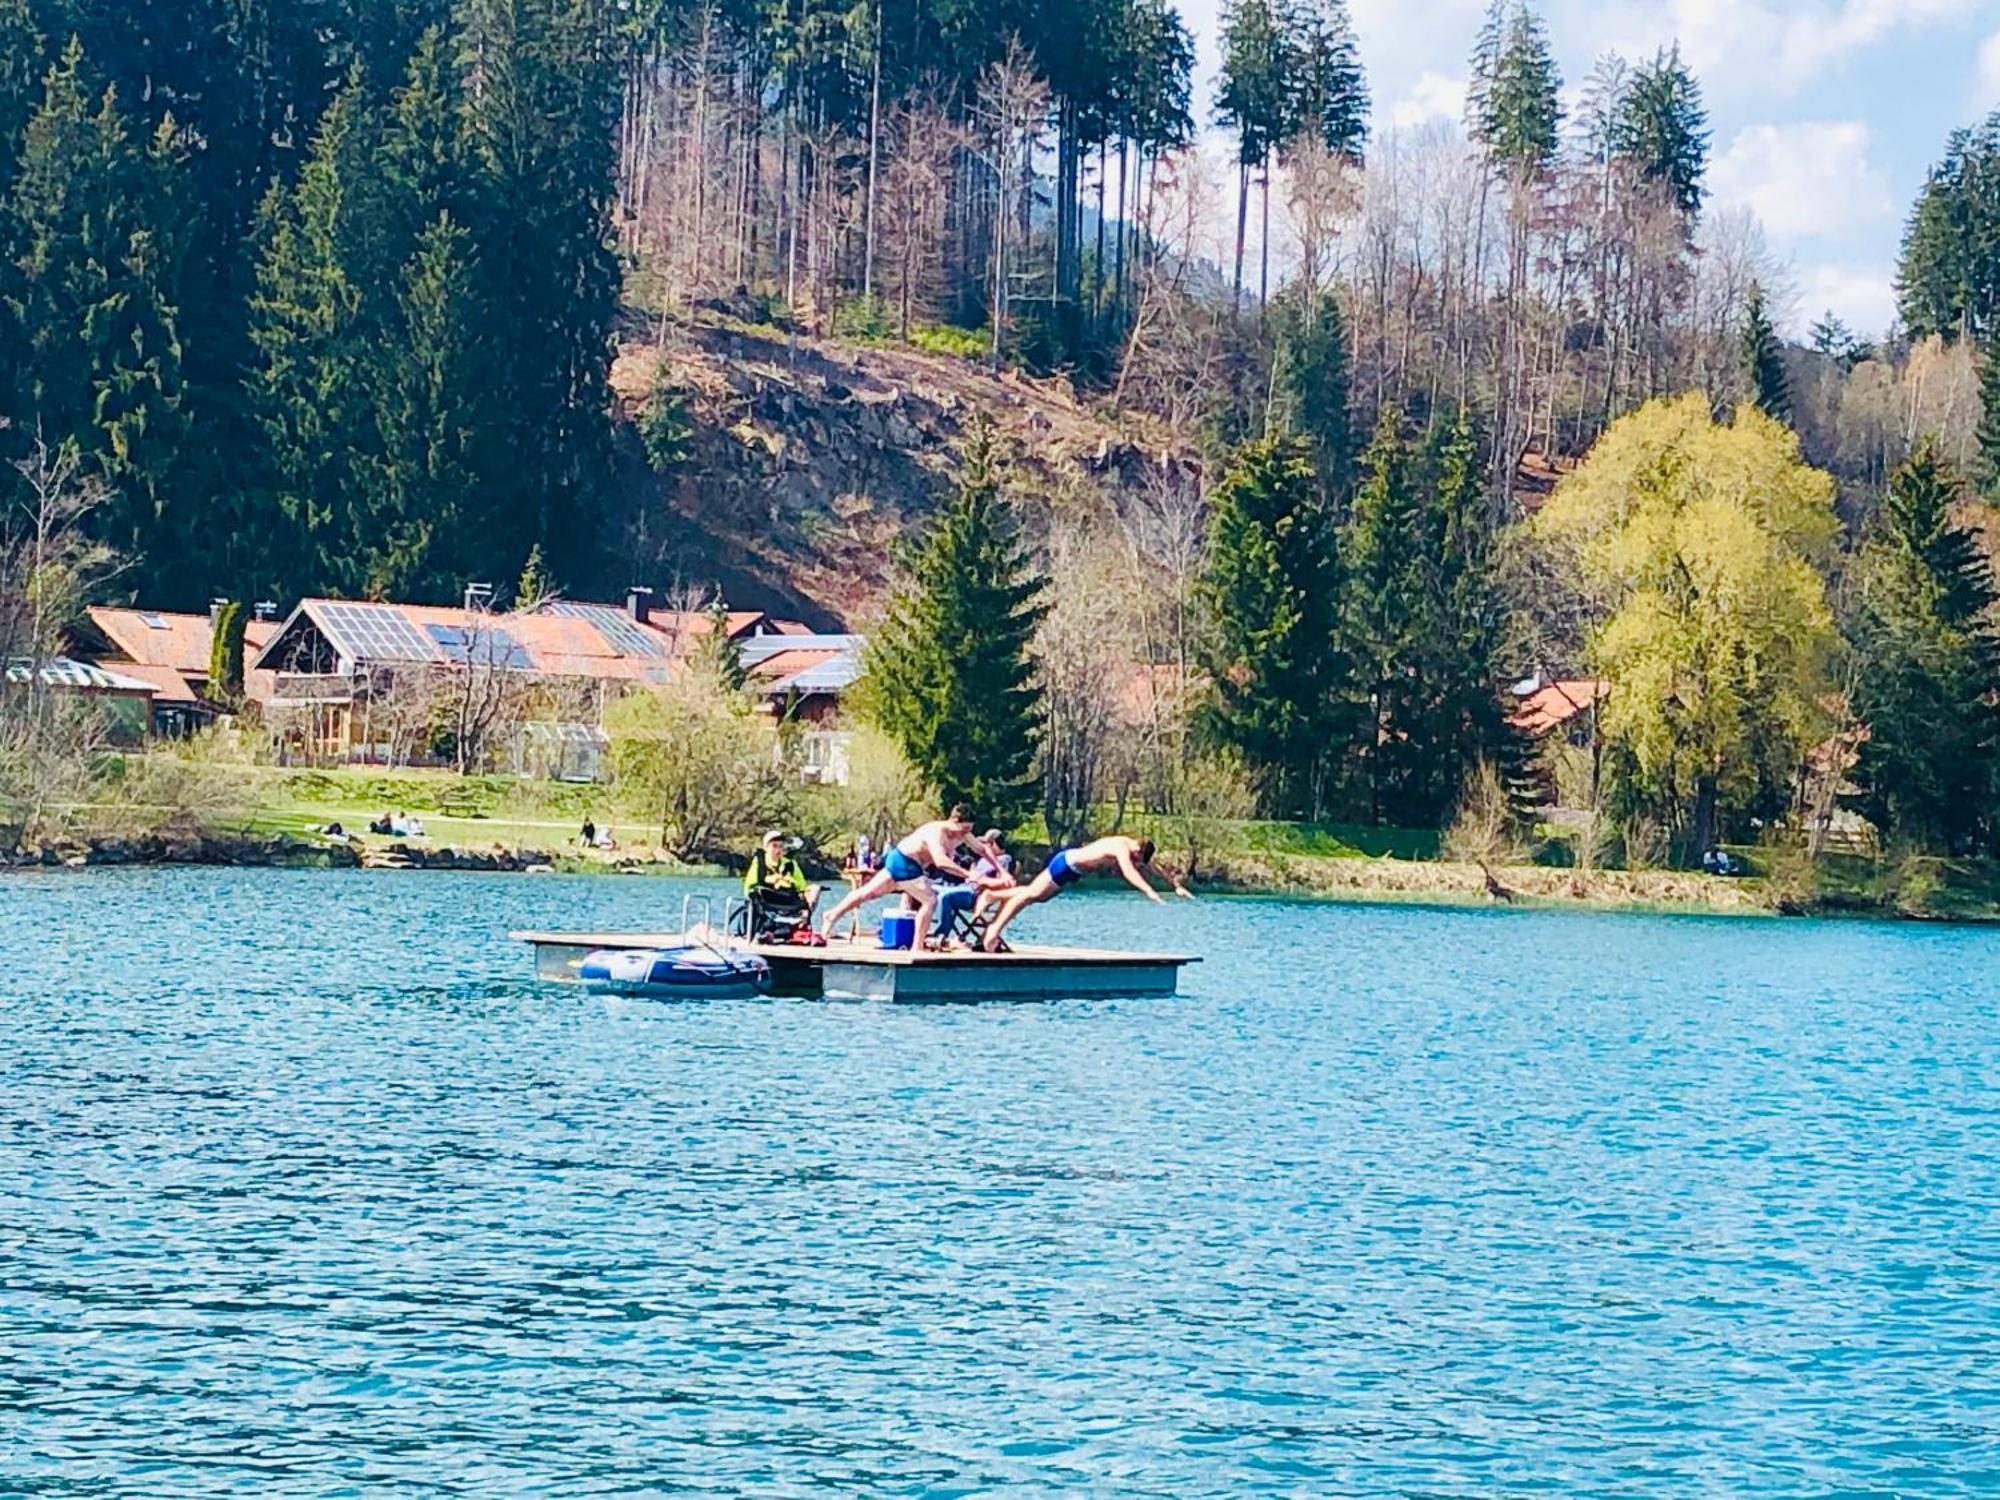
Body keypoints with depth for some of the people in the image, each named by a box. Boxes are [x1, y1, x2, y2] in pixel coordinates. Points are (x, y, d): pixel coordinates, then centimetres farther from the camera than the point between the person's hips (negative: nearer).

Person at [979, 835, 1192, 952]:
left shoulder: (1136, 849, 0)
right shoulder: (1122, 848, -28)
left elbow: (1156, 869, 11)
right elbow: (1128, 871, -44)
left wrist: (1177, 886, 9)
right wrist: (1149, 891, -52)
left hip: (1072, 872, 10)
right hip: (1065, 865, -10)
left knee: (1036, 897, 13)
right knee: (1031, 894, -7)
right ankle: (995, 929, -6)